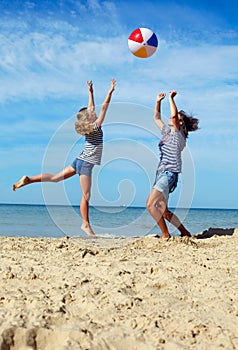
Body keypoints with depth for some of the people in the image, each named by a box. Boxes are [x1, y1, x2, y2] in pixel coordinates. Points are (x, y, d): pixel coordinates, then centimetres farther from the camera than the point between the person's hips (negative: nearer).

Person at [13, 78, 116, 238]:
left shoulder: (90, 127, 9)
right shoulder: (95, 126, -13)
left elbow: (91, 107, 23)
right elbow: (104, 107, -17)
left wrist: (91, 92, 29)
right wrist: (111, 91, -12)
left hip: (80, 160, 9)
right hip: (85, 163, -9)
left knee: (56, 177, 17)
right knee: (86, 196, -5)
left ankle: (28, 180, 14)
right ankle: (86, 224, 0)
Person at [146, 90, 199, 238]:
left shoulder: (178, 134, -7)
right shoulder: (167, 132, 16)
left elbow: (174, 115, -22)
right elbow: (157, 118, 29)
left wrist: (171, 98, -13)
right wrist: (158, 102, 20)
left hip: (169, 173, -9)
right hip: (161, 173, 9)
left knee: (151, 204, -18)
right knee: (163, 210, 11)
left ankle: (166, 234, -10)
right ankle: (185, 232, 21)